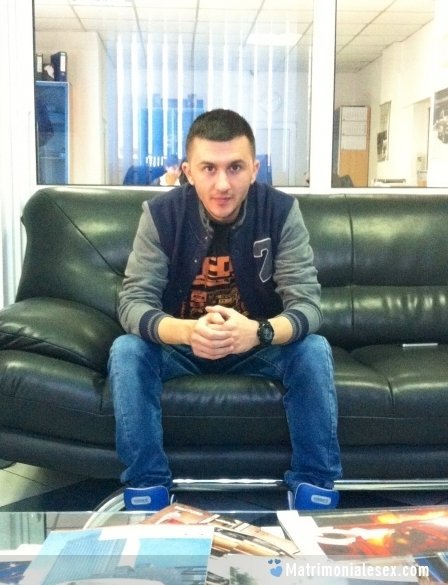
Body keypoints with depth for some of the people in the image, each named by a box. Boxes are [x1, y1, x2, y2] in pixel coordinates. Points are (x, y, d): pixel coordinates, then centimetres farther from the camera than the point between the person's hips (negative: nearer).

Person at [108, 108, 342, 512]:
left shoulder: (281, 211, -18)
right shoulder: (161, 214, -18)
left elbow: (307, 303, -24)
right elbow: (133, 302, -24)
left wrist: (257, 332, -47)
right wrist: (186, 332, -47)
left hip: (259, 346, 0)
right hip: (181, 345, 0)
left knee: (314, 350, -27)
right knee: (126, 351, -27)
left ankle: (314, 487, -13)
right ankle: (147, 487, -14)